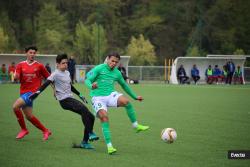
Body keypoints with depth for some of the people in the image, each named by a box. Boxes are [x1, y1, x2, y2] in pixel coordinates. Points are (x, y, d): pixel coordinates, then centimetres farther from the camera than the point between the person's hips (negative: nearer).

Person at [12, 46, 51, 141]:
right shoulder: (21, 65, 7)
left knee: (15, 106, -21)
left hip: (32, 92, -5)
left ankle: (24, 129, -5)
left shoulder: (39, 66, 0)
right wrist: (16, 76, -24)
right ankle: (45, 131, 24)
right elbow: (16, 78, -2)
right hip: (23, 92, 5)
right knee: (29, 116, 7)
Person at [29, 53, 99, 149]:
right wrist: (38, 92, -31)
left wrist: (80, 95, 34)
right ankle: (90, 133, -30)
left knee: (90, 117, 1)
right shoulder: (56, 74, -6)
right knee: (83, 109, -32)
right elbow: (46, 84, -17)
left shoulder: (67, 73, 18)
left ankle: (85, 142, 7)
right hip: (64, 100, -8)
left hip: (70, 98, 9)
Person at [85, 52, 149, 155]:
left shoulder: (117, 73, 11)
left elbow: (124, 85, 26)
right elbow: (87, 80, -9)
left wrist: (135, 97, 29)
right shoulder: (99, 69, -4)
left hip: (110, 95, 3)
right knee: (104, 116, -25)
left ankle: (136, 125, -10)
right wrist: (91, 86, -33)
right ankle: (109, 145, -23)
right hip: (98, 97, -3)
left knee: (125, 101, -27)